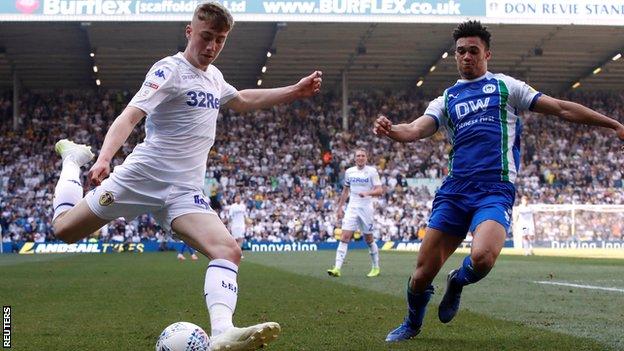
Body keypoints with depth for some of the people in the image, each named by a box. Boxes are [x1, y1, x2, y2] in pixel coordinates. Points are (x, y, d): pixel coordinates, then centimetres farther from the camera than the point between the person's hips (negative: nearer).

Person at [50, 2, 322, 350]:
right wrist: (103, 159, -38)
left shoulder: (213, 76, 14)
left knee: (228, 249, -19)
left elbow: (243, 101, 37)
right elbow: (130, 116, -22)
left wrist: (295, 91, 33)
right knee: (65, 229, 4)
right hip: (144, 175, -5)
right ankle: (74, 159, 33)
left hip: (186, 190, 5)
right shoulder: (170, 70, -10)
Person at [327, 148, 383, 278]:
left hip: (366, 208, -3)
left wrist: (368, 193, -27)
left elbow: (379, 190, -10)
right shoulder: (349, 172, 9)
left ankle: (376, 267, 24)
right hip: (352, 208, 3)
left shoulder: (372, 171, -4)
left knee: (369, 239, 6)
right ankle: (337, 268, -16)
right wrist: (340, 207, 17)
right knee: (344, 237, -10)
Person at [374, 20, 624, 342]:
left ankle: (458, 283, 7)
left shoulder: (505, 86, 13)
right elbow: (416, 129, 2)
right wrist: (391, 130, -21)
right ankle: (412, 324, 29)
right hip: (454, 191, 3)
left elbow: (561, 109, 13)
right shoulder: (446, 100, 19)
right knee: (423, 272, -2)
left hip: (495, 190, -2)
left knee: (482, 257, -30)